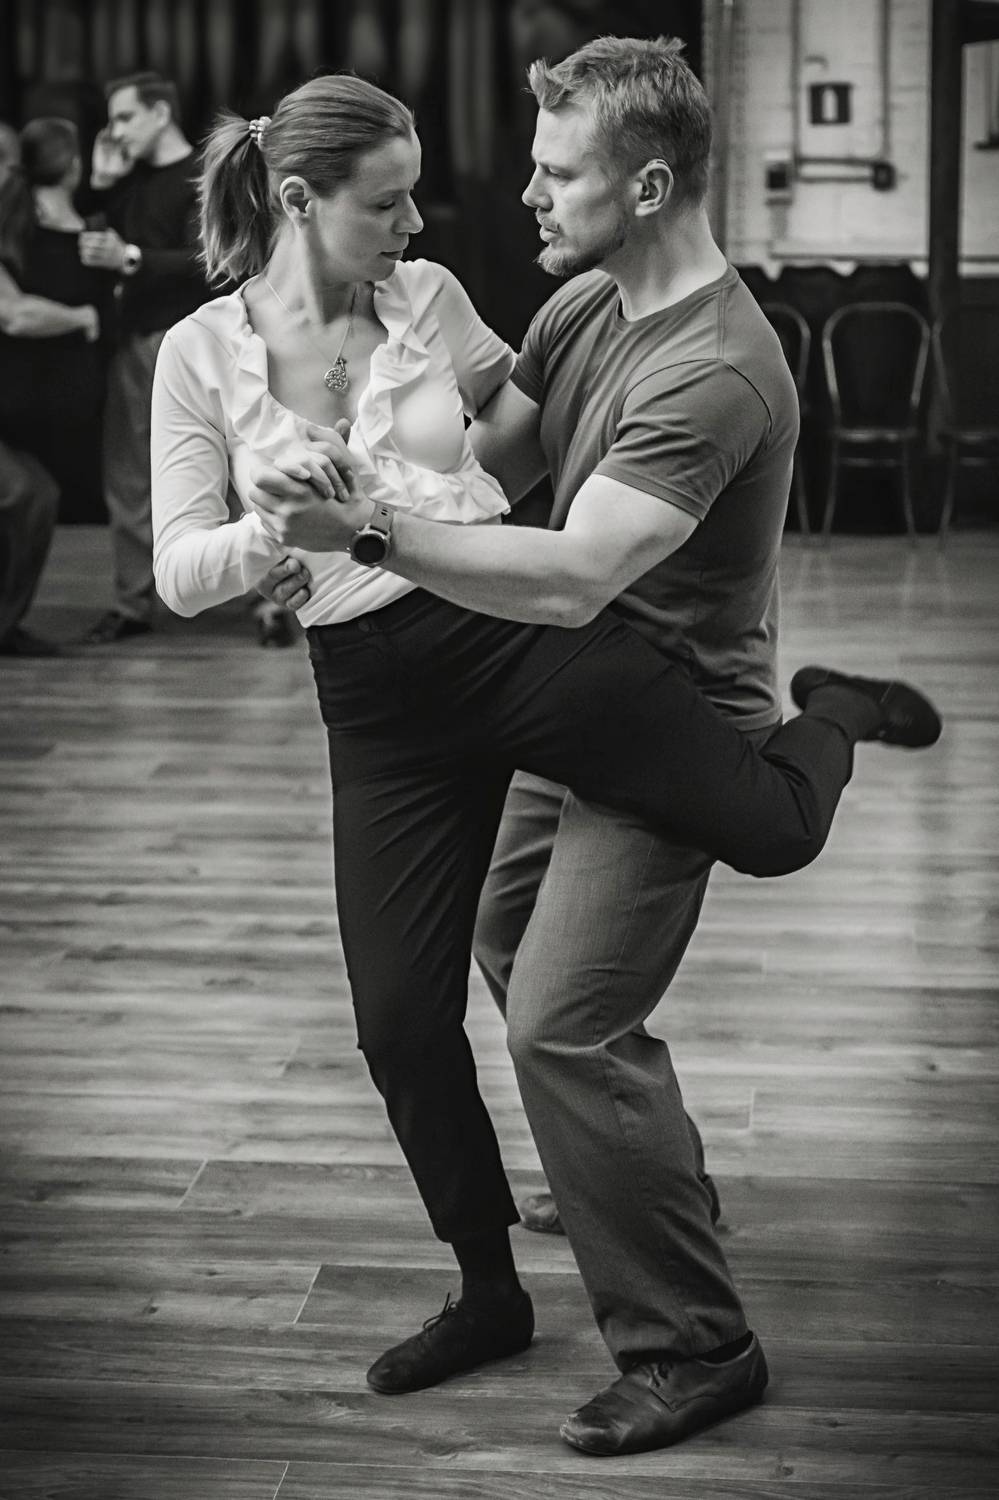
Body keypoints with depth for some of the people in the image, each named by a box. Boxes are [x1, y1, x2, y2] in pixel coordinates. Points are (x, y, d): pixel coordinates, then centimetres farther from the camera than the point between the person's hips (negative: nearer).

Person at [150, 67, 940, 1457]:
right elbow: (180, 574, -4)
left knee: (772, 823, -18)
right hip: (380, 699, 1)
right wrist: (277, 527, -21)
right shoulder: (201, 354, 0)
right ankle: (489, 1292, 26)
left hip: (524, 635, -1)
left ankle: (825, 713, 22)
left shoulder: (430, 299, 3)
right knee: (402, 1019, 2)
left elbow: (529, 429, 23)